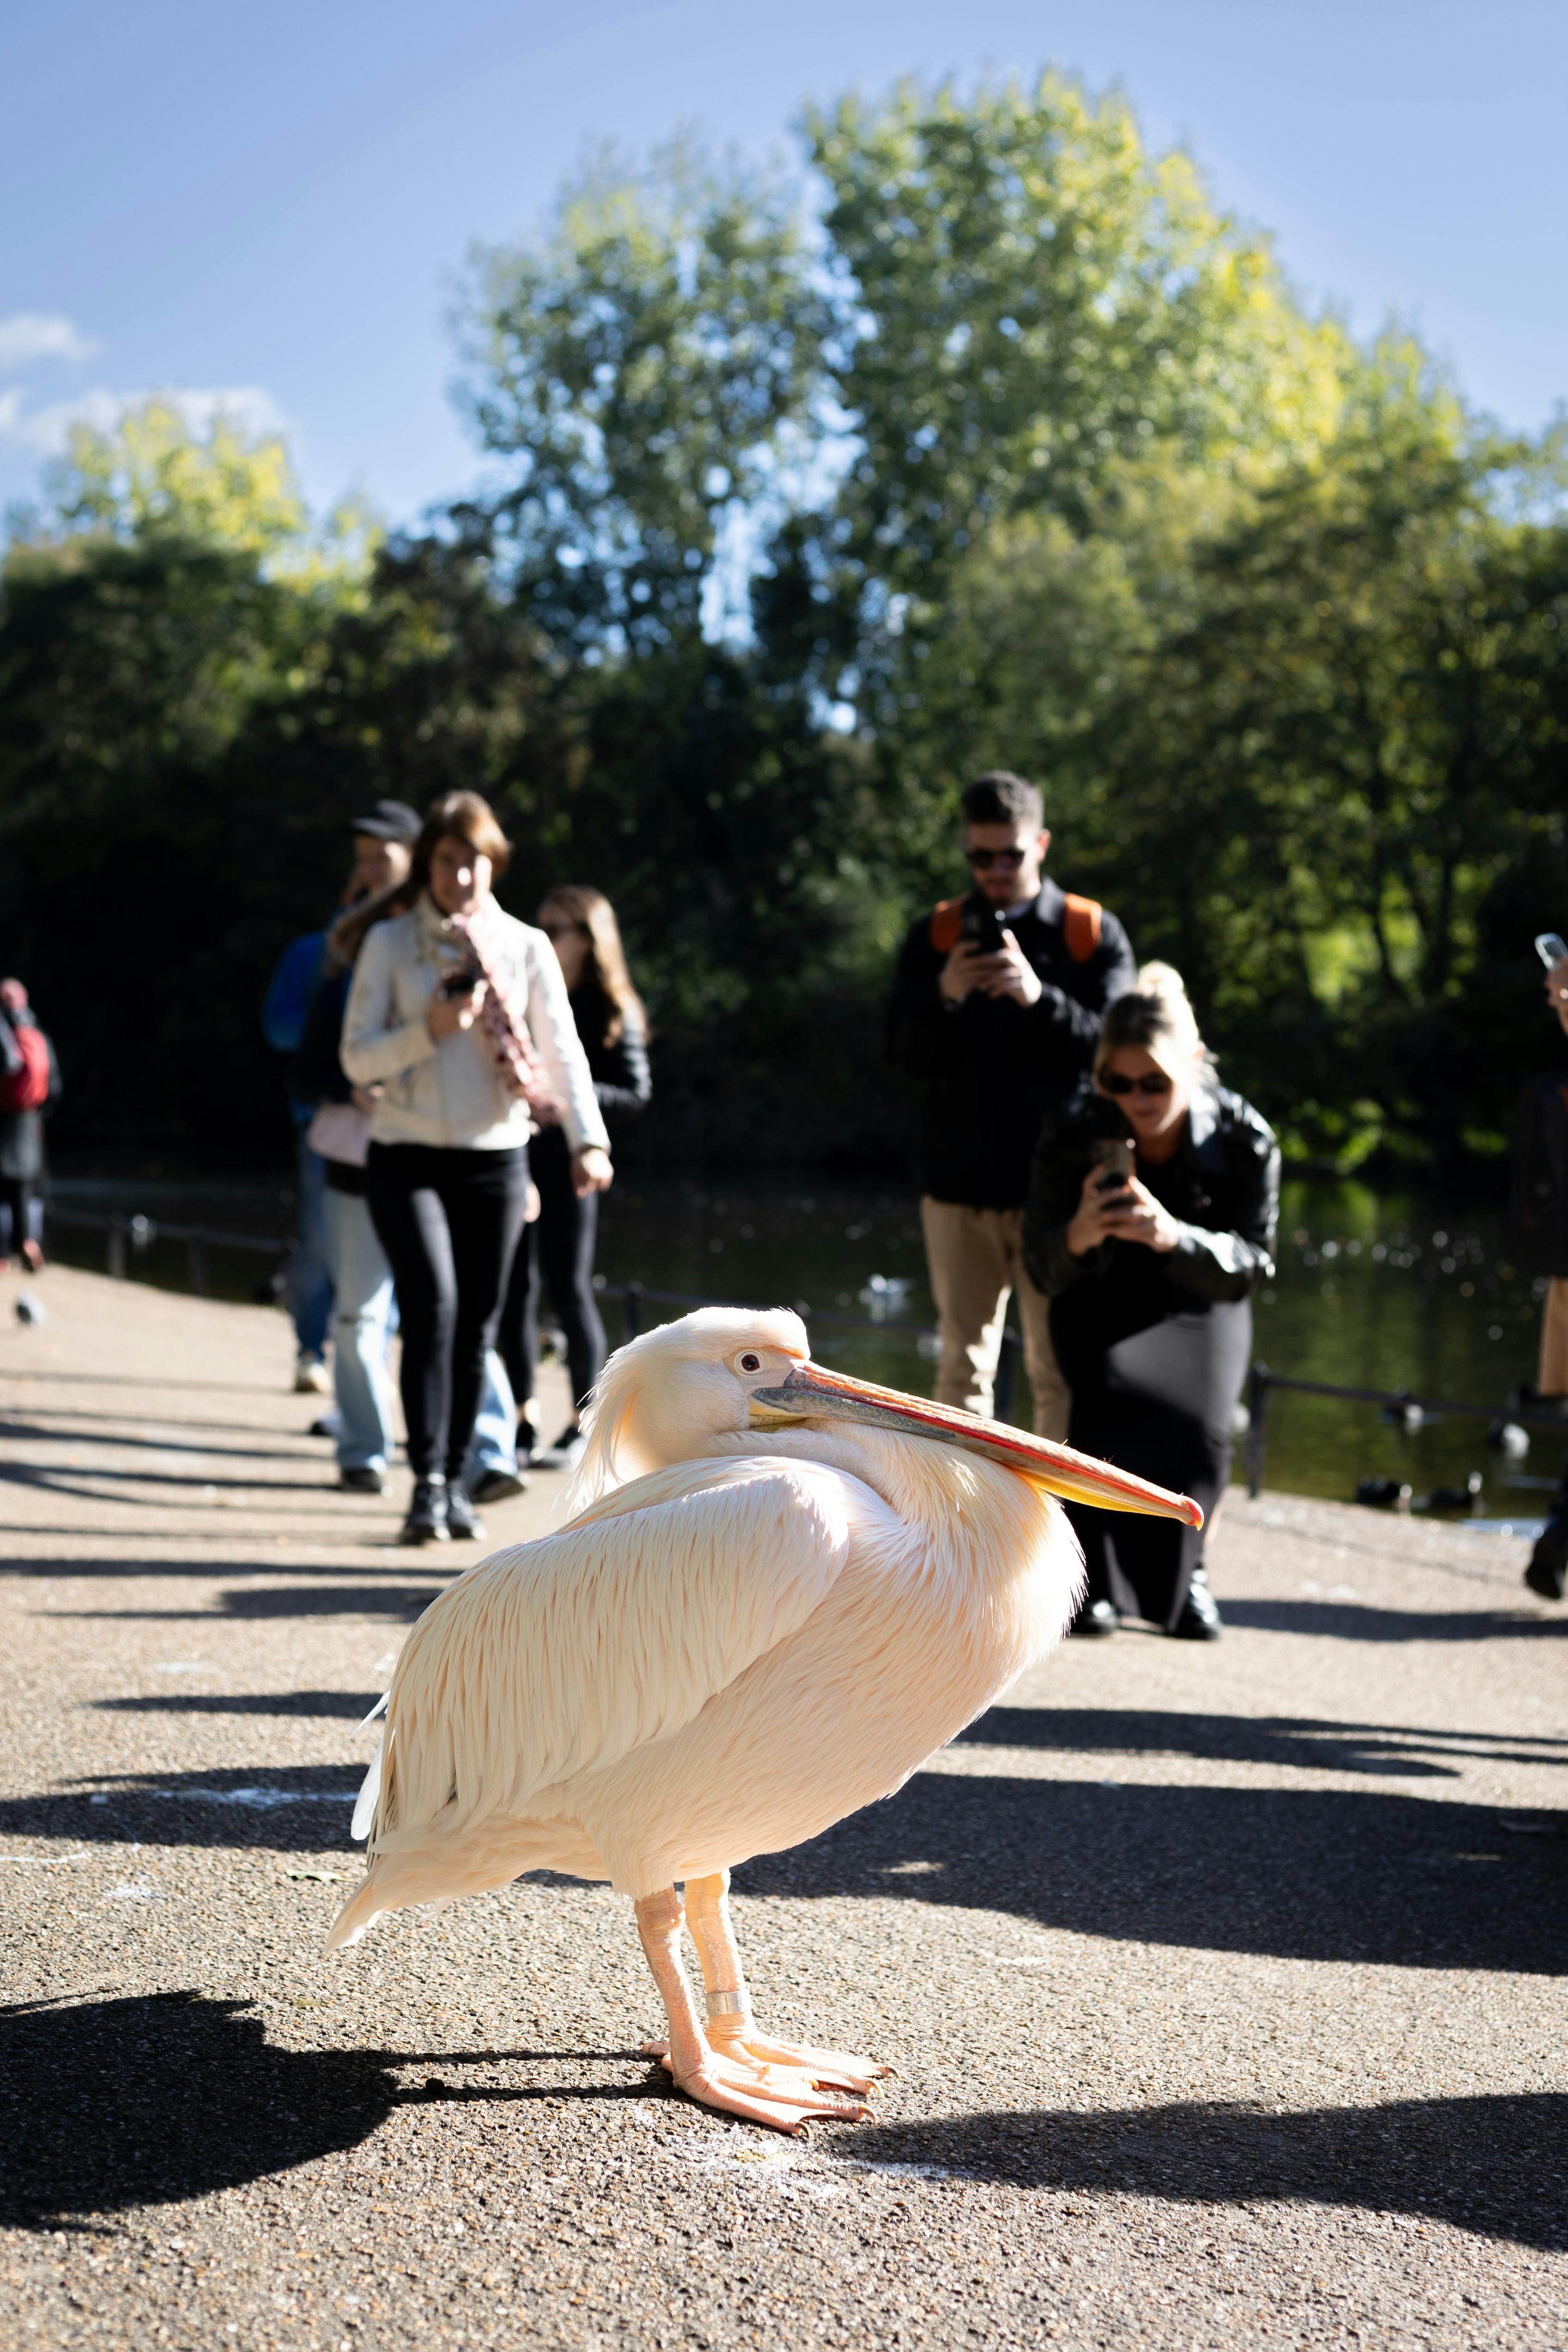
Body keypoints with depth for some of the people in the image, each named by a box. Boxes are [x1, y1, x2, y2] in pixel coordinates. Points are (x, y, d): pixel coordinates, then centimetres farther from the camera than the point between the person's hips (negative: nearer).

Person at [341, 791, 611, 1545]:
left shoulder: (526, 947, 4)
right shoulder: (389, 942, 2)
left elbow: (562, 1051, -2)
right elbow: (357, 1058, 0)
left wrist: (588, 1140, -16)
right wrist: (429, 1031, -18)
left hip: (494, 1159, 2)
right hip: (407, 1156, -2)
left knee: (477, 1327, 6)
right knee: (433, 1306, -18)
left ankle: (454, 1482, 19)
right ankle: (427, 1484, -14)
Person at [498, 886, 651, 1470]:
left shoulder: (612, 1012, -2)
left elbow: (636, 1094, -7)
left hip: (567, 1158, -4)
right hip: (511, 1153, 4)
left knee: (568, 1288, -1)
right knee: (515, 1288, 6)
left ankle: (584, 1426, 9)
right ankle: (522, 1421, 16)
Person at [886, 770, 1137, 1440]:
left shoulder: (1094, 934, 3)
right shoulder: (935, 936, 8)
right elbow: (906, 1056, 1)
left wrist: (1040, 998, -24)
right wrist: (945, 997, -19)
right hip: (960, 1188, 2)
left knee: (1060, 1367, 0)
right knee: (963, 1364, 6)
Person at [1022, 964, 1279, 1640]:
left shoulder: (1244, 1139, -19)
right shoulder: (1073, 1130, -20)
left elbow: (1250, 1265, -17)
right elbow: (1043, 1269, -16)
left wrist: (1174, 1236, -38)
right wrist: (1077, 1236, -42)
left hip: (1200, 1306, 0)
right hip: (1102, 1303, 0)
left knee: (1197, 1425, -28)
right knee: (1114, 1402, -32)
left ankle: (1179, 1570, 3)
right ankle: (1096, 1575, -9)